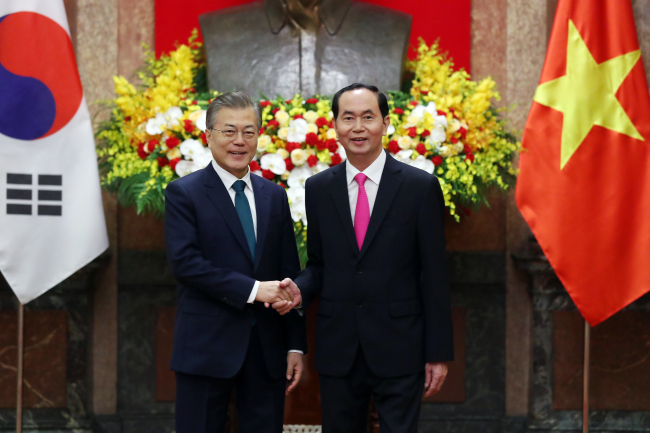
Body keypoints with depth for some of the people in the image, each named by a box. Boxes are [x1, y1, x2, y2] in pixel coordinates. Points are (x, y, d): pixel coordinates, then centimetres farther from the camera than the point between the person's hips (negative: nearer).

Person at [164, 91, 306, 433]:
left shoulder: (275, 196, 12)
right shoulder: (183, 193, -2)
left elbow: (289, 274, 12)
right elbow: (185, 263, -14)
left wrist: (296, 344, 7)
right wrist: (251, 289, -19)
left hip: (267, 350, 4)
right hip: (207, 349, -4)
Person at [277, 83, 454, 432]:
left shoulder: (420, 187, -3)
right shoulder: (318, 188, 7)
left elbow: (434, 275, -3)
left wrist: (439, 353, -4)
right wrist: (299, 289, -9)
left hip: (398, 350, -3)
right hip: (338, 350, 3)